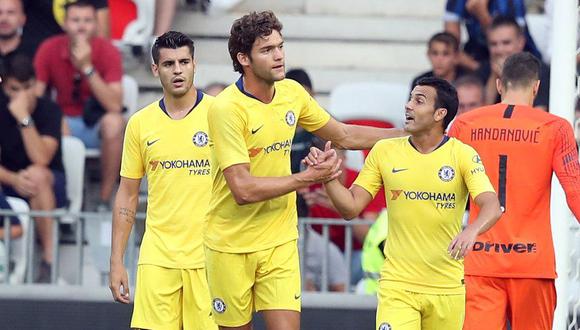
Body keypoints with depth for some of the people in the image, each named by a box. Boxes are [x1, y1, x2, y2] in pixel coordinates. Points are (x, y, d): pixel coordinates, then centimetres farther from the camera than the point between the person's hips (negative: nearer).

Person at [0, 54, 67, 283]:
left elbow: (41, 159, -25)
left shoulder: (49, 110, -12)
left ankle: (49, 258, -31)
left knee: (36, 174, -36)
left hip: (51, 187, -2)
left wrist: (24, 118, -31)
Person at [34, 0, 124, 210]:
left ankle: (105, 202, -24)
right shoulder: (49, 49, -9)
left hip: (97, 123, -1)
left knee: (114, 122, -35)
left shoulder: (107, 52, -14)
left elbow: (115, 105, -24)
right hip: (64, 121, 1)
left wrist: (87, 68, -32)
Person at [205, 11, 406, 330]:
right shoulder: (226, 109, -19)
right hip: (231, 243, -4)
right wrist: (309, 177, -17)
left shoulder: (292, 93, 2)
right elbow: (243, 190, -24)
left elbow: (345, 135, 18)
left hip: (280, 241, 4)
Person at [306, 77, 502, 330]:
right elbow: (351, 208, 5)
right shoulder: (384, 152, 4)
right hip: (397, 286, 0)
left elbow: (492, 206, -15)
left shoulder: (463, 155, -3)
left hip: (446, 288, 0)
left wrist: (472, 231, -36)